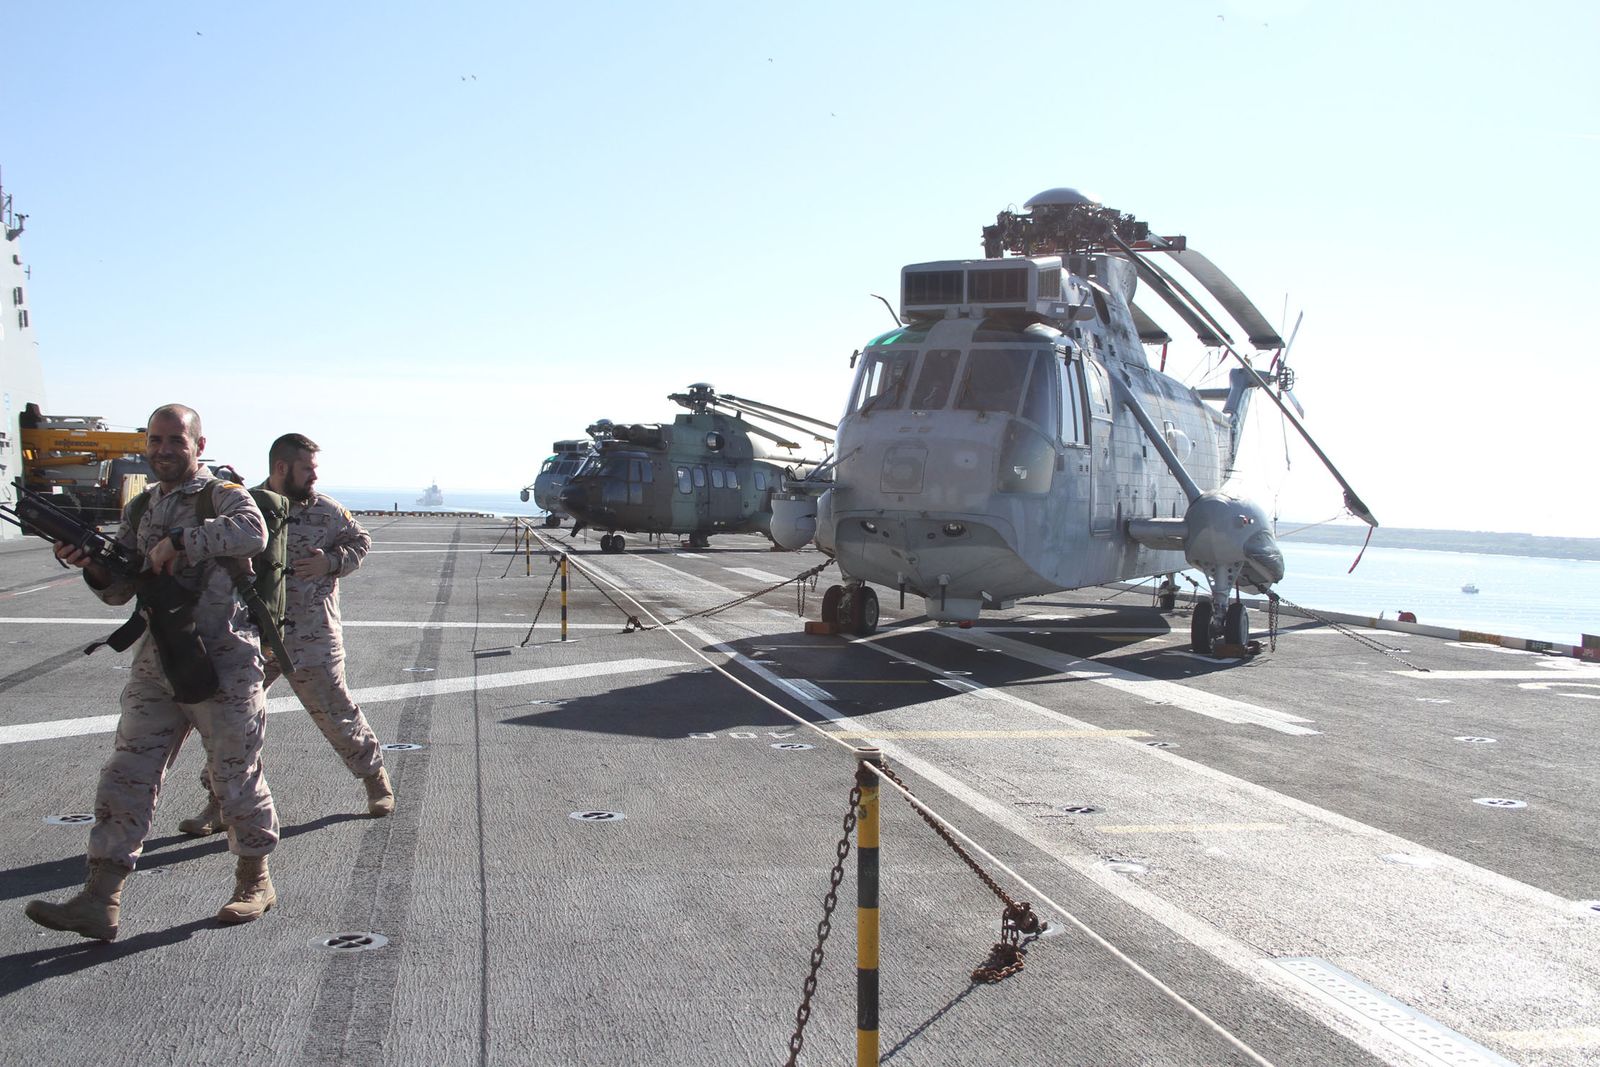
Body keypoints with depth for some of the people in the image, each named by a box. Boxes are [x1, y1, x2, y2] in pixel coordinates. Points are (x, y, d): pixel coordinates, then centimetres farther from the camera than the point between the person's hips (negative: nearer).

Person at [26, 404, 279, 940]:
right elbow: (120, 590, 12)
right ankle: (100, 902, 1)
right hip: (157, 665, 6)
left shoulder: (225, 497, -3)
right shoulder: (139, 510, 14)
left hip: (225, 665, -5)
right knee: (127, 777, 0)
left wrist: (180, 540, -29)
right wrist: (91, 563, -8)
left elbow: (252, 533, -28)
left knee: (237, 778, 4)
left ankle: (255, 882, 22)